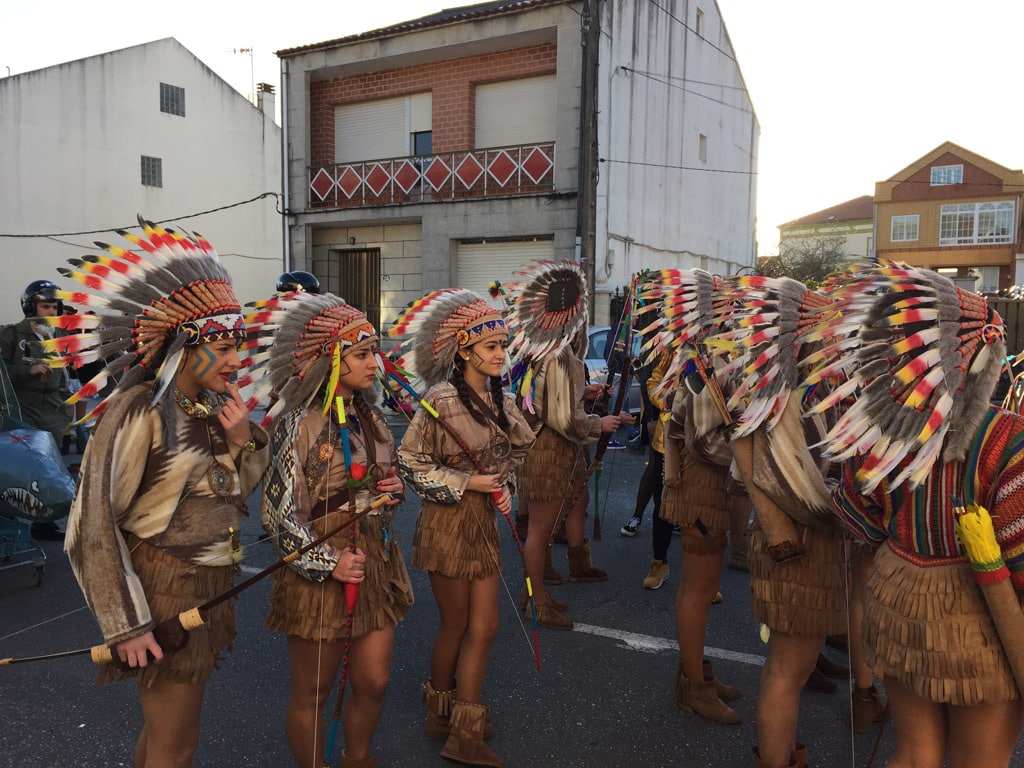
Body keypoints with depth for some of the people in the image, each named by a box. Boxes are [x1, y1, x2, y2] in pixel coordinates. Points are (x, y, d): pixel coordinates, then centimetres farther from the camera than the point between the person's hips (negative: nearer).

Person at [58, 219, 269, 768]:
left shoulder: (209, 407, 3)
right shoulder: (139, 410, -19)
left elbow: (232, 493, 12)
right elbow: (93, 522, -18)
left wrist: (242, 442, -8)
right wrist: (125, 625, -17)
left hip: (208, 586, 7)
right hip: (165, 587, -7)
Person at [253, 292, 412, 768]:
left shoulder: (371, 418, 6)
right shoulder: (299, 425, -15)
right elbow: (279, 512, -14)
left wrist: (393, 491, -2)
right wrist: (327, 563, -16)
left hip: (376, 564, 6)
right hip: (320, 572, -6)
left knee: (373, 682, 15)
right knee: (312, 692, 11)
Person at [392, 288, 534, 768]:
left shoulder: (498, 399, 4)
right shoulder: (441, 399, -18)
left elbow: (516, 451, 18)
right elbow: (410, 463, -14)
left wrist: (504, 486, 2)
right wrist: (465, 483, -16)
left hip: (484, 520, 7)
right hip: (448, 521, -6)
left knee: (483, 627, 9)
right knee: (455, 626, 9)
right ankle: (441, 714, 33)